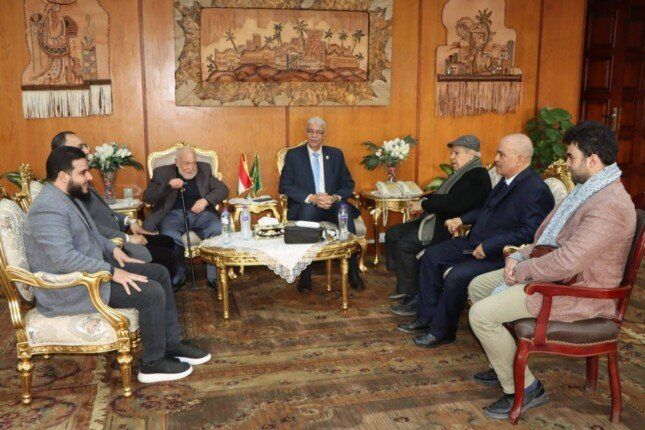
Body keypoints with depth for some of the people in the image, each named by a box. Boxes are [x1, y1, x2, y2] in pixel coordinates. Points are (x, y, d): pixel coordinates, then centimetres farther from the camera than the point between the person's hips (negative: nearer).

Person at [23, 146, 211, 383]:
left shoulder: (68, 196, 9)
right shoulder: (49, 209, -23)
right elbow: (65, 259, -32)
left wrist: (112, 248, 7)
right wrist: (112, 272, -26)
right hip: (70, 289, -11)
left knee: (160, 273, 6)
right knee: (152, 292, -19)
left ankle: (172, 344, 12)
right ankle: (153, 363, -3)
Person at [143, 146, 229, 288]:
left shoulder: (204, 169, 17)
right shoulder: (162, 172, 11)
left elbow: (223, 190, 11)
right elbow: (147, 197, 2)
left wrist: (205, 200, -8)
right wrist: (168, 186, -14)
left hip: (201, 213, 1)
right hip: (174, 214, -1)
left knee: (219, 230, -30)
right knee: (169, 236, -35)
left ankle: (214, 276, -17)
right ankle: (177, 277, -11)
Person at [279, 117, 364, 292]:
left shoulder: (335, 154, 14)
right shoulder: (293, 155, 7)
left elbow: (348, 184, 11)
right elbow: (285, 186, -3)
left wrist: (334, 197, -12)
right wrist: (311, 198, -18)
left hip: (333, 204, 2)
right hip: (305, 206, -2)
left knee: (345, 208, -32)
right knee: (308, 209, -37)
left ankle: (353, 271, -29)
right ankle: (305, 276, -32)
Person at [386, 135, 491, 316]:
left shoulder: (477, 176, -15)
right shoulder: (462, 174, 18)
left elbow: (454, 204, -26)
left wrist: (424, 204, -16)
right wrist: (423, 202, 1)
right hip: (436, 220, 11)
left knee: (405, 244, -24)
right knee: (392, 233, 8)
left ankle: (413, 297, -12)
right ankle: (403, 285, 13)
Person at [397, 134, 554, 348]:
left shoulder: (535, 190, -19)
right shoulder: (507, 180, 11)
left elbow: (528, 233, -26)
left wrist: (488, 247, -26)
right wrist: (462, 219, 11)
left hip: (500, 256, -10)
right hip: (476, 243, 10)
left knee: (456, 276, -27)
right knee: (431, 256, 7)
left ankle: (442, 331, -4)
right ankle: (426, 317, 14)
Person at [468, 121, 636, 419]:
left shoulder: (610, 206, -26)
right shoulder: (585, 190, 10)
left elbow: (568, 262, -33)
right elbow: (548, 236, 18)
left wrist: (522, 271, -18)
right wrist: (519, 256, 2)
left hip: (577, 293, -11)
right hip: (553, 274, 11)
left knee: (481, 314, -19)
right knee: (478, 286, 15)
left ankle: (522, 388, -1)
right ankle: (503, 367, 25)